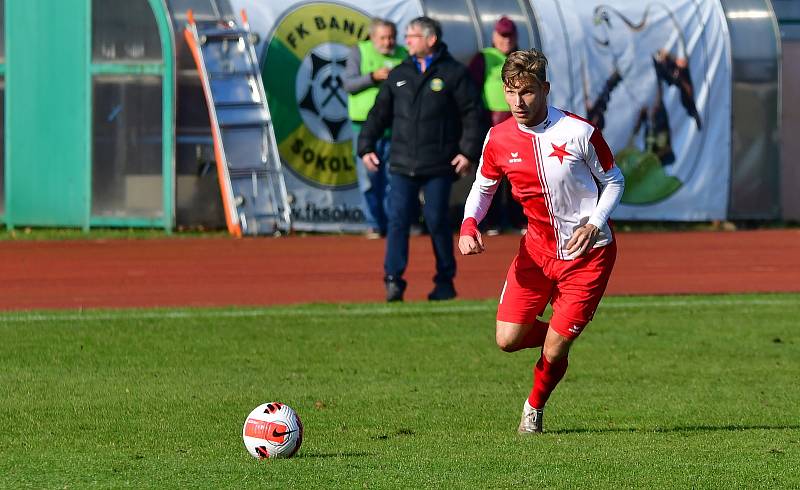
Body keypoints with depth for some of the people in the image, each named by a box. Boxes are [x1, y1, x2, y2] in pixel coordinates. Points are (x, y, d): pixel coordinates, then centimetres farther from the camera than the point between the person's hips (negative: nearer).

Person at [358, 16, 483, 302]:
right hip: (402, 165, 3)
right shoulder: (399, 75, 13)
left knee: (436, 220, -1)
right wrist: (366, 146, 7)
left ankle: (445, 282, 12)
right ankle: (393, 281, -8)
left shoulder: (453, 73, 0)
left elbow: (471, 114, -2)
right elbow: (379, 113, 16)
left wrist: (468, 152, -11)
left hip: (439, 166, -3)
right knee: (398, 219, -7)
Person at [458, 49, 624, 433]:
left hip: (587, 251, -4)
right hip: (537, 248, 4)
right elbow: (483, 186, 11)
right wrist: (469, 225, -9)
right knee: (507, 339, -4)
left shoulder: (578, 133, -16)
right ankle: (559, 336, 30)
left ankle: (535, 407, 26)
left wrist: (594, 224, -17)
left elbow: (614, 181, -1)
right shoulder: (499, 139, -6)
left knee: (554, 351, -6)